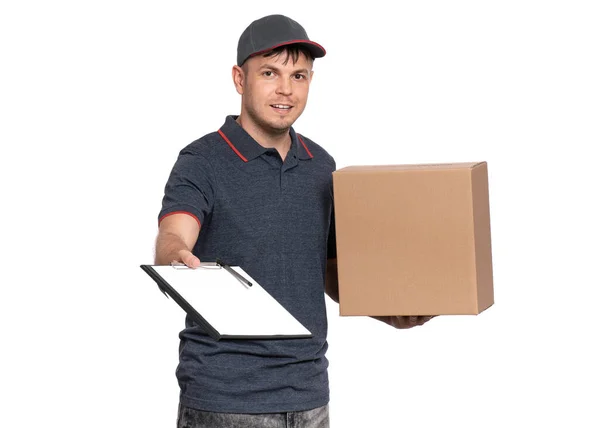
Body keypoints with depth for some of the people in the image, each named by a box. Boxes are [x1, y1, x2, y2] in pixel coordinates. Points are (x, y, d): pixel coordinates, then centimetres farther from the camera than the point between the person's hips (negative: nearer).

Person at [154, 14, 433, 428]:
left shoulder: (321, 166, 9)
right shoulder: (202, 163, -9)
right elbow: (171, 241, -27)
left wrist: (387, 313, 1)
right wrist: (178, 257, -50)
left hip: (307, 395, 5)